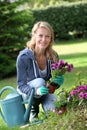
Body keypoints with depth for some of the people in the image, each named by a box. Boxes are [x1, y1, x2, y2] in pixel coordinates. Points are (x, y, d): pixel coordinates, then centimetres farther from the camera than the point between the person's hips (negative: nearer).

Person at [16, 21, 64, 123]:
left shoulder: (53, 56, -14)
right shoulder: (23, 57, -26)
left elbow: (55, 79, -2)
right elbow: (21, 85, -22)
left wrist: (58, 81, -28)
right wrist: (36, 91, -43)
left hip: (45, 91, 2)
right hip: (28, 93, -2)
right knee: (39, 81, -35)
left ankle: (44, 104, 11)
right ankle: (33, 109, -7)